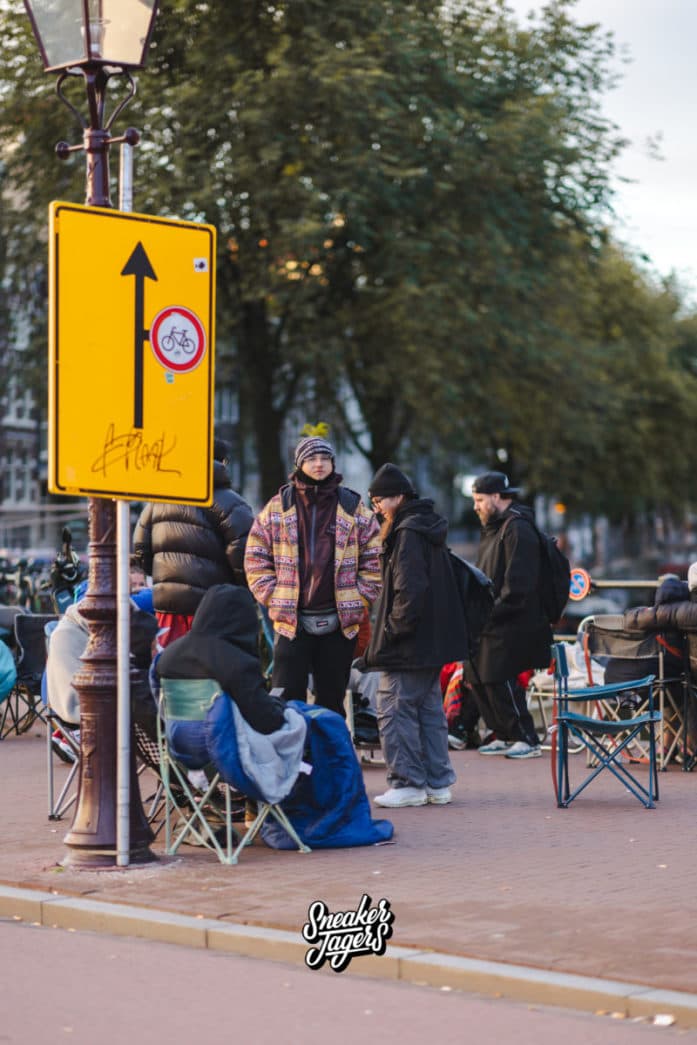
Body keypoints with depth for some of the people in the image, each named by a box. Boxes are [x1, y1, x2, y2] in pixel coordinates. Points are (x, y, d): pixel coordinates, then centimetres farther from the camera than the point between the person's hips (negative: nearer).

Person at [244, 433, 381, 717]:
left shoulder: (353, 508, 5)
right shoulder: (278, 507, 4)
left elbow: (374, 561, 8)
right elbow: (255, 559, 6)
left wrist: (358, 599, -1)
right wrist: (273, 597, -4)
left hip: (339, 622, 1)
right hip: (290, 621, -1)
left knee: (332, 699, 9)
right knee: (287, 700, -2)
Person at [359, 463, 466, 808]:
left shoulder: (408, 533, -16)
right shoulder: (427, 528, 15)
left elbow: (408, 589, -23)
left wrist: (394, 629, -16)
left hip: (408, 646, -10)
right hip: (433, 642, 10)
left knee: (395, 710, -5)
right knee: (429, 709, 14)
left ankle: (408, 783, -4)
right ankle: (438, 782, 17)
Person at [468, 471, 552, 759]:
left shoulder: (518, 530, -13)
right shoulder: (493, 529, 19)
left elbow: (517, 582, -21)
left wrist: (495, 610, -20)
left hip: (511, 625, -10)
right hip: (489, 623, 10)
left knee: (499, 681, -12)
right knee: (478, 679, 10)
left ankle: (526, 739, -4)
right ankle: (504, 735, 20)